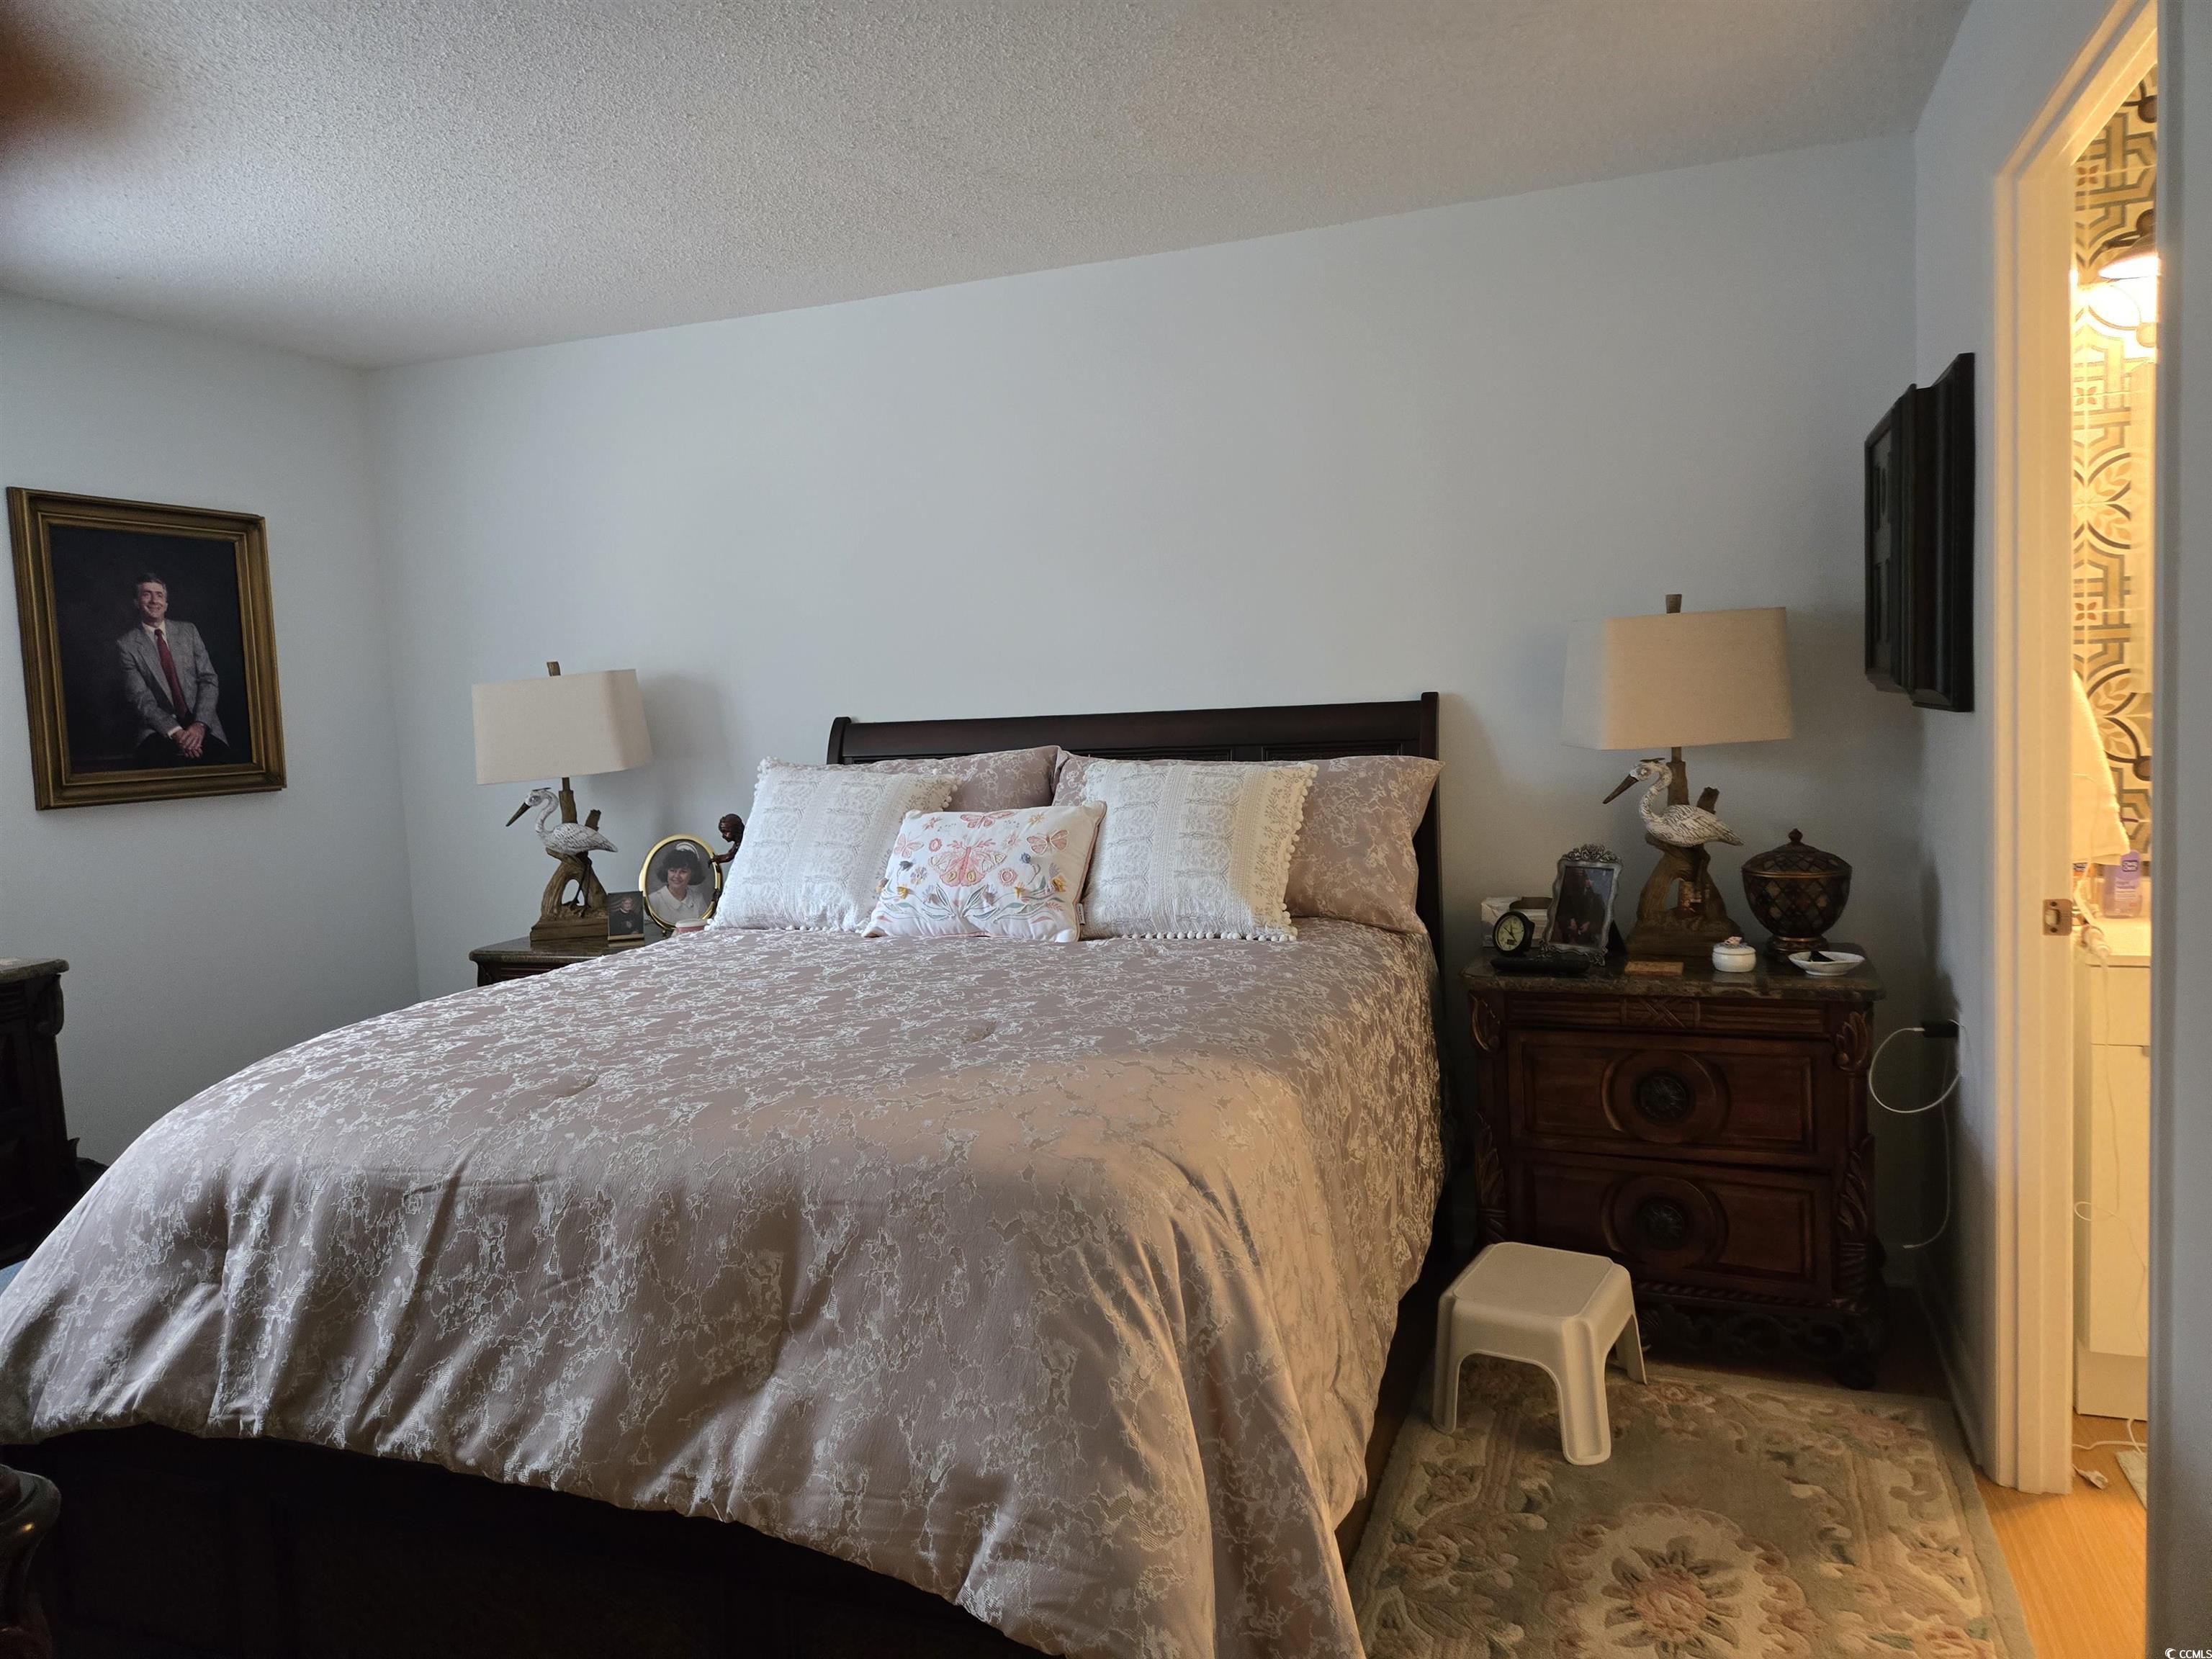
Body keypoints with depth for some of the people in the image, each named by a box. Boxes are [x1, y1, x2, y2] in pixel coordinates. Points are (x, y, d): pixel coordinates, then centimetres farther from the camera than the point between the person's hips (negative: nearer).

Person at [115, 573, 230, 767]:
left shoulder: (188, 631, 12)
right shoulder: (126, 645, 4)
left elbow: (209, 680, 5)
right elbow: (140, 698, -3)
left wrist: (200, 724, -12)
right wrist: (175, 732, -19)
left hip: (200, 724, 1)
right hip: (158, 728, -1)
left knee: (217, 757, -32)